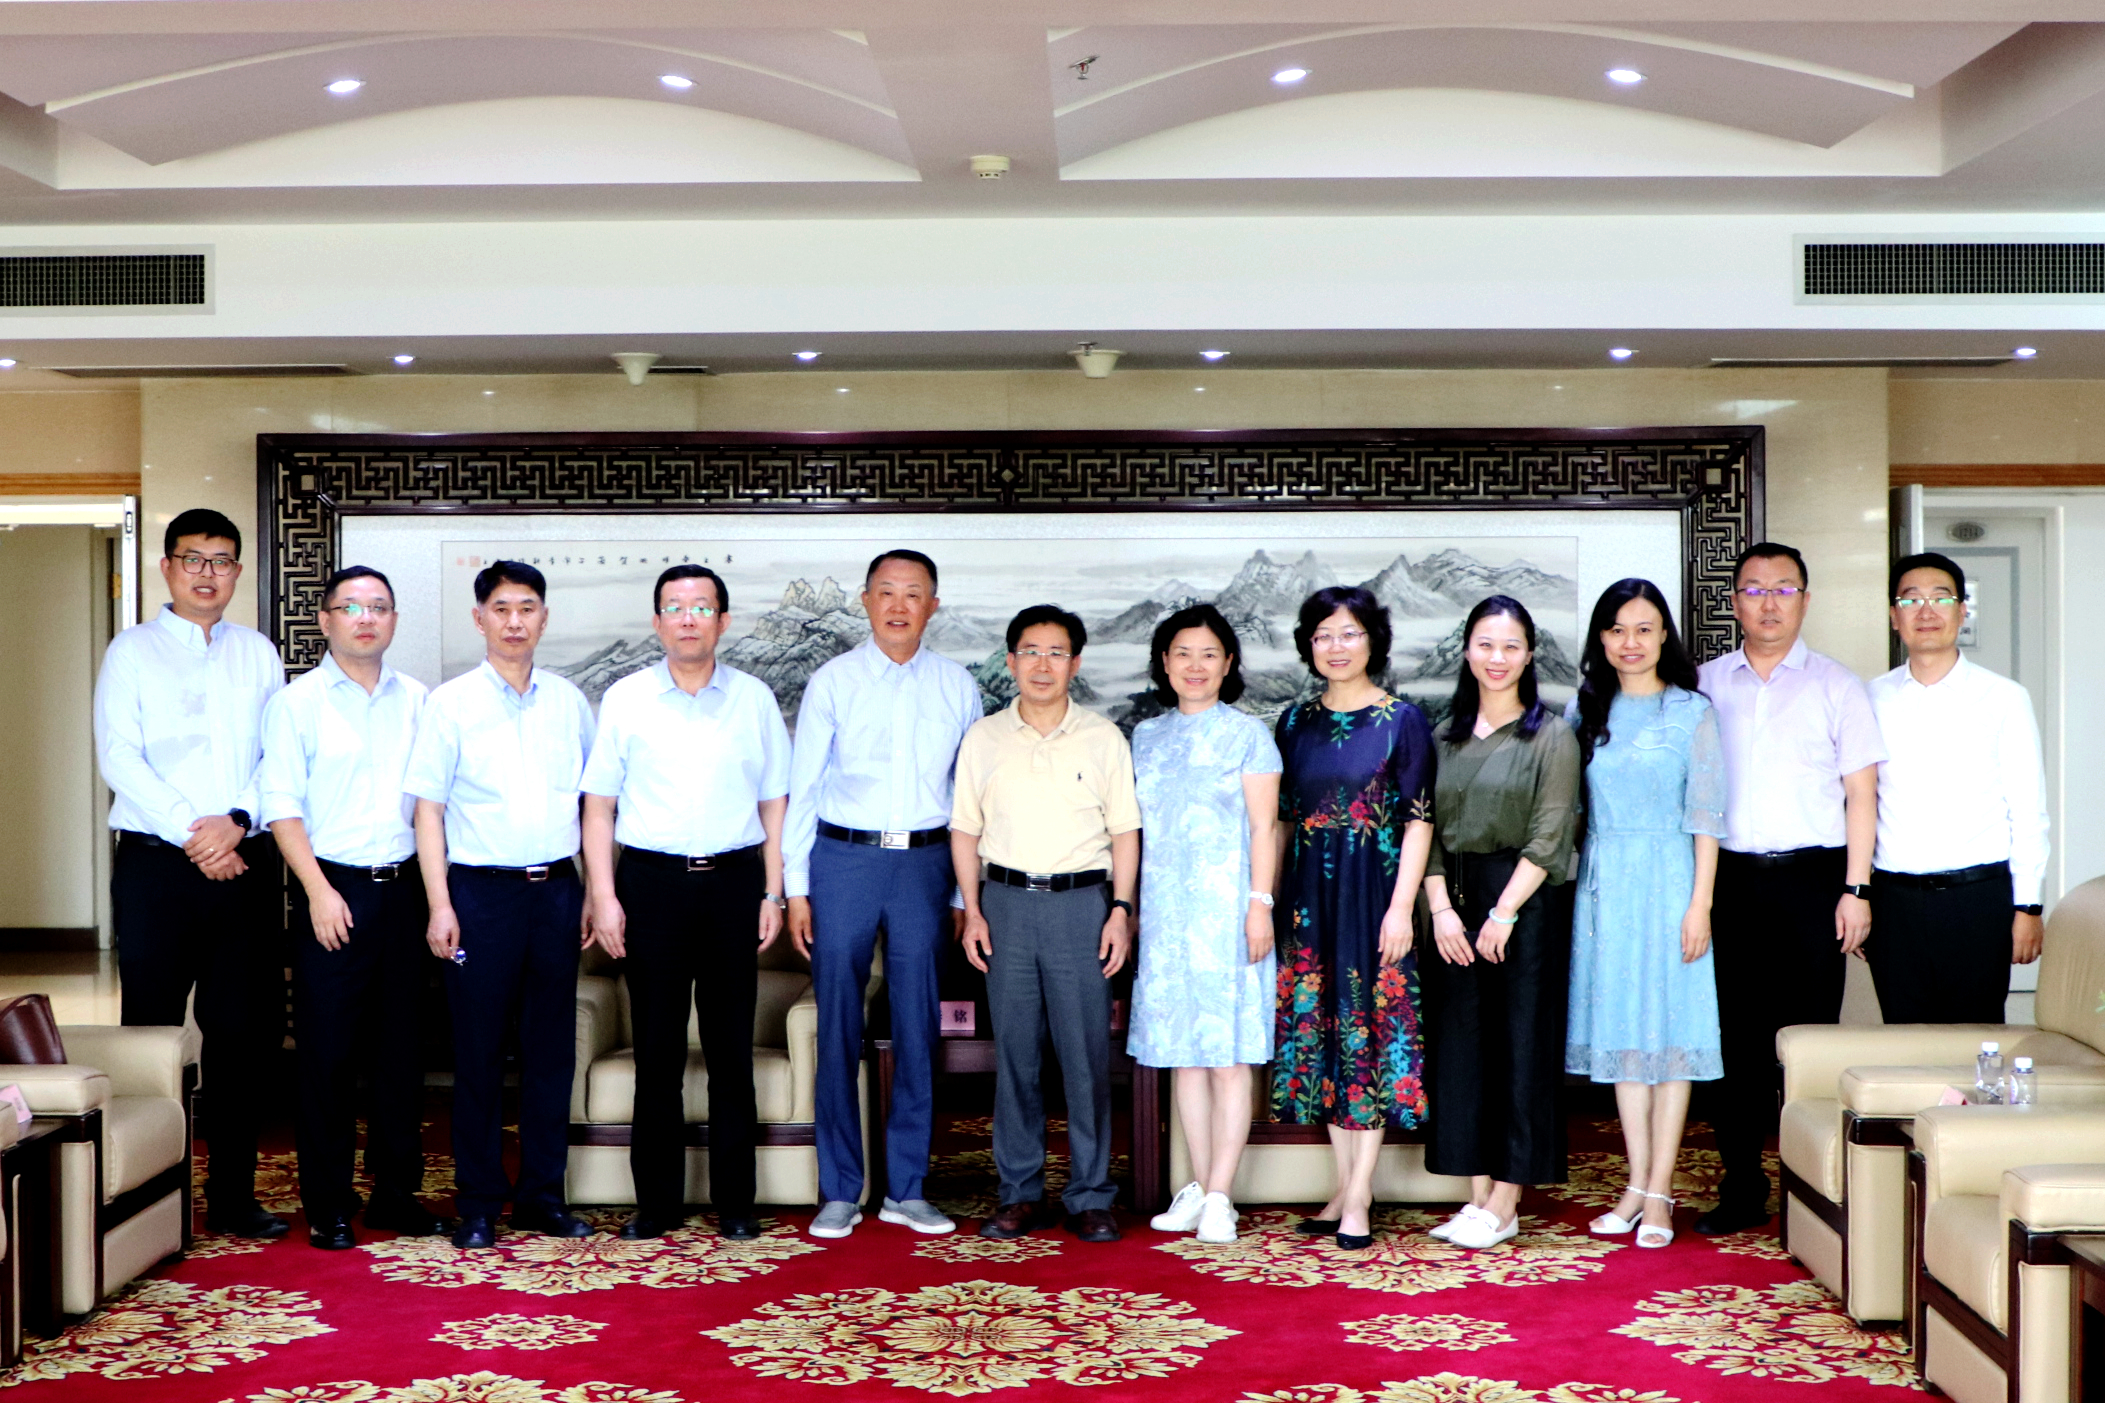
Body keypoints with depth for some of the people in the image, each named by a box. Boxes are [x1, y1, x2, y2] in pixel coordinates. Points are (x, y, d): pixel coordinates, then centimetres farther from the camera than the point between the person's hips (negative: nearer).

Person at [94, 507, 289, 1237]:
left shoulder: (258, 654, 13)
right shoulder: (133, 651, 4)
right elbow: (118, 755, -6)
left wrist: (237, 821, -12)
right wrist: (190, 833, -14)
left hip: (243, 866, 3)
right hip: (157, 867, -3)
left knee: (246, 1030, 3)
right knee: (151, 1029, 1)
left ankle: (232, 1195, 12)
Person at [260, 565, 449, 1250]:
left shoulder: (417, 701, 11)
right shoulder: (296, 703, 0)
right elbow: (282, 806, -4)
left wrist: (437, 888, 7)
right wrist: (319, 890, -13)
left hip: (403, 886, 4)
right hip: (332, 890, -4)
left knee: (402, 1046, 8)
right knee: (327, 1050, -1)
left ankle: (396, 1192, 18)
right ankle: (328, 1205, 9)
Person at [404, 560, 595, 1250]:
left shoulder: (569, 702, 10)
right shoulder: (451, 703, 0)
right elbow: (428, 808, -1)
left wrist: (595, 891, 8)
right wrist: (440, 905, -9)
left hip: (557, 888, 3)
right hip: (482, 888, -3)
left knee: (552, 1047, 7)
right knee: (478, 1051, 1)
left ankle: (542, 1194, 17)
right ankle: (478, 1204, 10)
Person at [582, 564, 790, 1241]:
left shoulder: (754, 699, 7)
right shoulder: (625, 699, 5)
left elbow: (775, 802, 9)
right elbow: (598, 805, 5)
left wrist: (773, 893, 2)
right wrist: (603, 895, -3)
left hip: (734, 881, 1)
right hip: (651, 881, 0)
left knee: (731, 1047, 4)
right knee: (657, 1049, 3)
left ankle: (735, 1201, 12)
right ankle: (657, 1201, 13)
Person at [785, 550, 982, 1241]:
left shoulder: (957, 686, 7)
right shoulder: (832, 682, 3)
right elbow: (801, 789, 4)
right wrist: (795, 889, -1)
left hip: (925, 861, 1)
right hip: (844, 859, -1)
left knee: (918, 1028, 4)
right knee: (838, 1029, 1)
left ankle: (906, 1188, 15)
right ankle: (840, 1191, 13)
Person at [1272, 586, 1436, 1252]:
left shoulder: (1403, 720, -2)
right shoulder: (1295, 721, 10)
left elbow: (1419, 821, -6)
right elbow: (1280, 820, 13)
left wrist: (1401, 905, -13)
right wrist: (1269, 902, 8)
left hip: (1372, 891, -4)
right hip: (1309, 895, 4)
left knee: (1368, 1030, -3)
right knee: (1320, 1029, 6)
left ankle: (1358, 1195, 2)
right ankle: (1345, 1185, 15)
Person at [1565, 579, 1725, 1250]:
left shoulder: (1691, 711, -2)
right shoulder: (1585, 709, 8)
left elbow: (1706, 816, -4)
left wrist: (1700, 904, -9)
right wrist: (1570, 889, 3)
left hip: (1667, 878, -3)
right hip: (1602, 883, 4)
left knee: (1669, 1033, -1)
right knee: (1621, 1032, 7)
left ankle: (1659, 1193, 4)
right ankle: (1638, 1183, 15)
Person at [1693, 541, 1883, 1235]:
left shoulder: (1835, 685, 6)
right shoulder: (1706, 684, 11)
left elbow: (1861, 792, 2)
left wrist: (1856, 889, -6)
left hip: (1811, 876, -2)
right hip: (1729, 879, 2)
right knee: (1733, 1035, 3)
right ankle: (1741, 1189, 12)